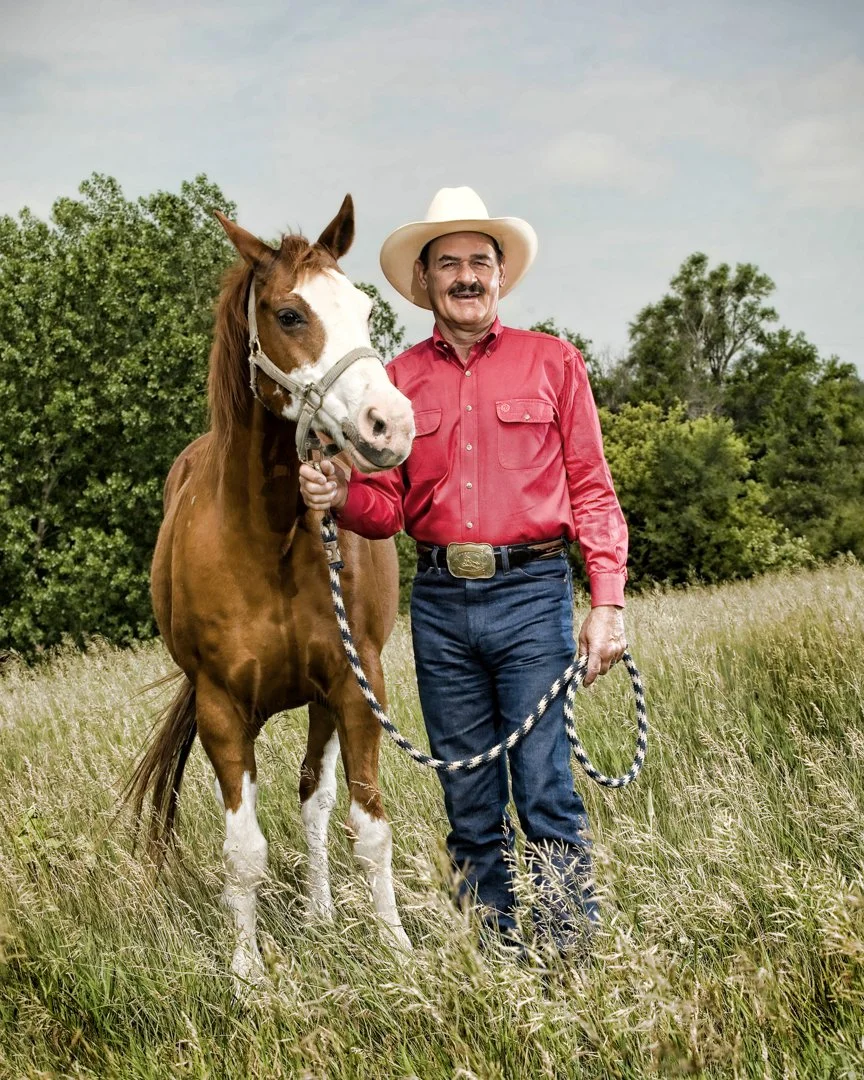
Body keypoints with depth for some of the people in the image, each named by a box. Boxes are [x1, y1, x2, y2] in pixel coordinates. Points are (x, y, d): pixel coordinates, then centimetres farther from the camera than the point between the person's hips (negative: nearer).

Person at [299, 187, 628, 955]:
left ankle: (575, 956, 4)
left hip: (531, 593, -3)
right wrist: (341, 496, -14)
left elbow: (592, 490, 2)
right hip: (440, 603, 3)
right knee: (470, 803, 9)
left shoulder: (553, 363, 5)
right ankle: (495, 960, 20)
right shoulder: (399, 380, 11)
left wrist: (607, 602, -8)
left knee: (545, 791, -7)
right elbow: (389, 507, 9)